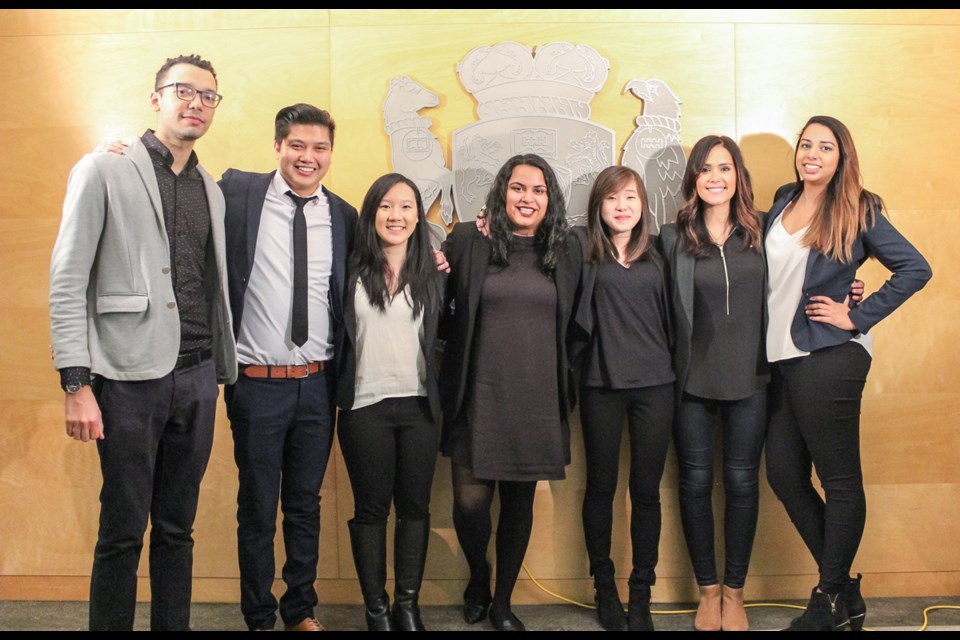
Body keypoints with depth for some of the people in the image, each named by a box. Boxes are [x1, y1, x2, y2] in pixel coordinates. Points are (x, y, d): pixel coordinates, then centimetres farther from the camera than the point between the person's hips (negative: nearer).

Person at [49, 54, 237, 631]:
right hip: (131, 377, -5)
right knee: (123, 530, 2)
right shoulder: (105, 170, -1)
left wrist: (222, 373, 12)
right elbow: (68, 281, -6)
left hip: (198, 376, 5)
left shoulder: (212, 190, 15)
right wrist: (77, 384, -13)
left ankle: (174, 626, 23)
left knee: (178, 527, 12)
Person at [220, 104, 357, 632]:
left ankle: (301, 608, 33)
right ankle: (258, 615, 28)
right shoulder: (238, 191, -4)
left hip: (316, 384, 3)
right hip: (257, 383, -3)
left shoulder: (343, 215, 5)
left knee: (306, 504, 16)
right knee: (257, 507, 10)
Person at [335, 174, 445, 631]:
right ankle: (376, 607, 17)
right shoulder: (353, 273, -1)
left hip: (419, 405, 2)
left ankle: (408, 605, 19)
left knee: (415, 506, 8)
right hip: (365, 405, -2)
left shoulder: (432, 276, 6)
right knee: (370, 508, 6)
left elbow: (443, 338, 9)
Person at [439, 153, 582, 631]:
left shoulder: (567, 250, 6)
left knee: (520, 501, 10)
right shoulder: (467, 242, 0)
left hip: (537, 401, 2)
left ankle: (502, 602, 28)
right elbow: (440, 310, 6)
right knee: (471, 500, -4)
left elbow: (576, 323, 13)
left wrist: (566, 385, 8)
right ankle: (478, 578, 28)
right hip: (479, 396, -2)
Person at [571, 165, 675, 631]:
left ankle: (641, 596, 17)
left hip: (655, 384, 2)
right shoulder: (584, 246, 0)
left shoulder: (655, 254, 8)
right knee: (601, 486, 8)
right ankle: (604, 588, 24)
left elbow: (668, 316, 12)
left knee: (646, 489, 6)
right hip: (601, 384, -2)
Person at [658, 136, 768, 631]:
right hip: (693, 380, -1)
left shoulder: (760, 233, 4)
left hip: (749, 377, 1)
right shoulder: (673, 238, 0)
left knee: (742, 482, 7)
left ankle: (734, 590, 22)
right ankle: (708, 590, 22)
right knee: (696, 482, 7)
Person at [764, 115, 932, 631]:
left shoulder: (858, 213, -3)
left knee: (839, 480, 1)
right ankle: (846, 594, 21)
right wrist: (760, 345, 8)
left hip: (828, 360, -7)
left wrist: (858, 317, -10)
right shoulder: (783, 202, 13)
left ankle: (832, 601, 12)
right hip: (782, 357, 7)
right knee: (785, 476, 8)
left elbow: (915, 268, -7)